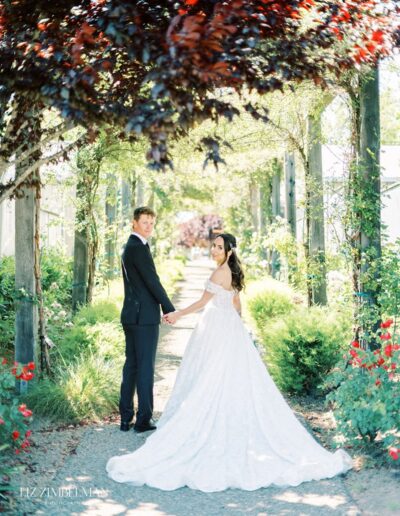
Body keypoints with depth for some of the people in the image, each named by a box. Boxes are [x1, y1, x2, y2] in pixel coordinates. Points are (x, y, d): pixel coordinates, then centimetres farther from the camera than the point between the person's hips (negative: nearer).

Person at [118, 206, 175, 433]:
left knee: (131, 365, 11)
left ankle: (126, 418, 15)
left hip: (131, 315, 10)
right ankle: (144, 419, 2)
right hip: (144, 316, -10)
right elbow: (153, 282, -16)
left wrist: (163, 307, 18)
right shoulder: (139, 248, -14)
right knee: (146, 367, -3)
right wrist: (170, 309, -8)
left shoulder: (129, 247, 18)